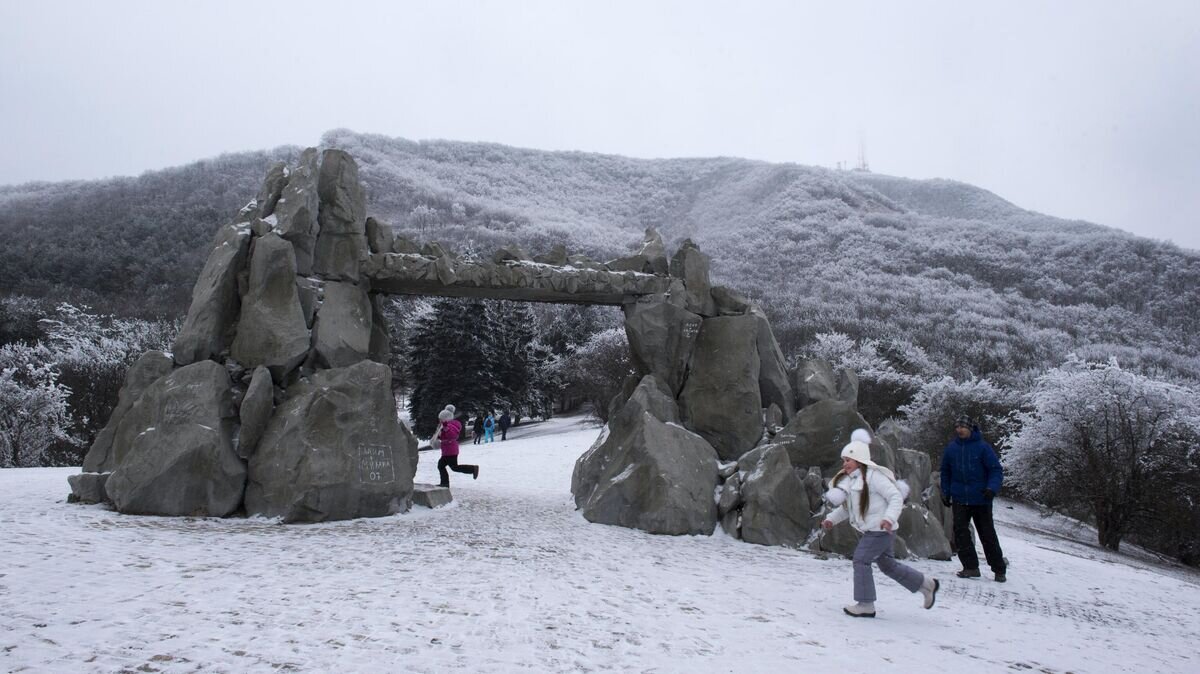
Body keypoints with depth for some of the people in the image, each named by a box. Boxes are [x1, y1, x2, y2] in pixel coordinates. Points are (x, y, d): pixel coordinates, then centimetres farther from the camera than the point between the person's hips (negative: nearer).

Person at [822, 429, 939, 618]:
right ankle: (927, 584, 33)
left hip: (881, 529, -9)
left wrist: (889, 518, -33)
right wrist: (831, 518, 5)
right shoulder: (850, 480, 11)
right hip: (872, 531, 9)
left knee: (861, 559, -10)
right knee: (887, 565, 18)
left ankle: (865, 605, -2)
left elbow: (896, 497, -20)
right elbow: (847, 507, 18)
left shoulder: (873, 475, -17)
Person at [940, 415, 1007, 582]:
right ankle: (971, 567, 2)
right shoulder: (951, 448, 4)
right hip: (960, 499, 3)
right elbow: (945, 473, 15)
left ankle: (999, 569, 17)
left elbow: (996, 470, -7)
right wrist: (946, 493, 11)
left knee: (988, 534, 4)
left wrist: (992, 488, -22)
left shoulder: (982, 447, -7)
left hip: (981, 499, -3)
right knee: (960, 532, -7)